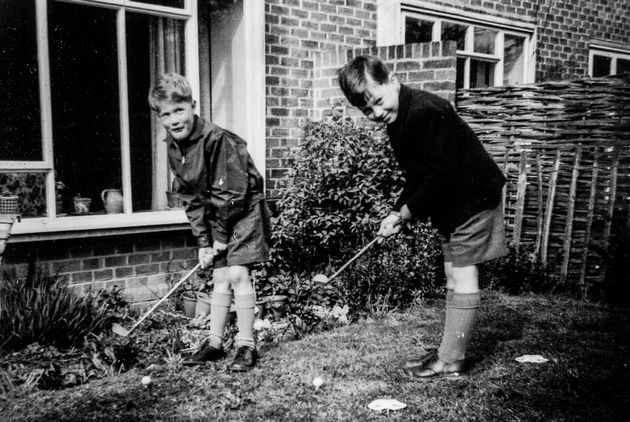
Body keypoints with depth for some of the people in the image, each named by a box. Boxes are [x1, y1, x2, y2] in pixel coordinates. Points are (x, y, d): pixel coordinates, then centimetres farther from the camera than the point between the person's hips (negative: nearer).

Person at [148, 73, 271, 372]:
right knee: (220, 278, 9)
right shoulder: (173, 148, -1)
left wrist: (222, 236, -15)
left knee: (237, 273, -12)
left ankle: (246, 345, -1)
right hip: (215, 216, 7)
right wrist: (203, 241, 0)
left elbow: (232, 192, -23)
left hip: (244, 210, -7)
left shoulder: (216, 139, -25)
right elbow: (191, 198, 4)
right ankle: (215, 343, 19)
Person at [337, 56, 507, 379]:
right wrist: (397, 213, -2)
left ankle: (450, 361, 2)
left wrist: (406, 212, -18)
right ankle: (451, 354, 20)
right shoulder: (396, 120, 6)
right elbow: (417, 176, 10)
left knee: (463, 276, -5)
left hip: (473, 197, -10)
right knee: (453, 277, 12)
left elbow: (441, 174, -27)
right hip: (450, 203, 10)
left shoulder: (425, 112, -26)